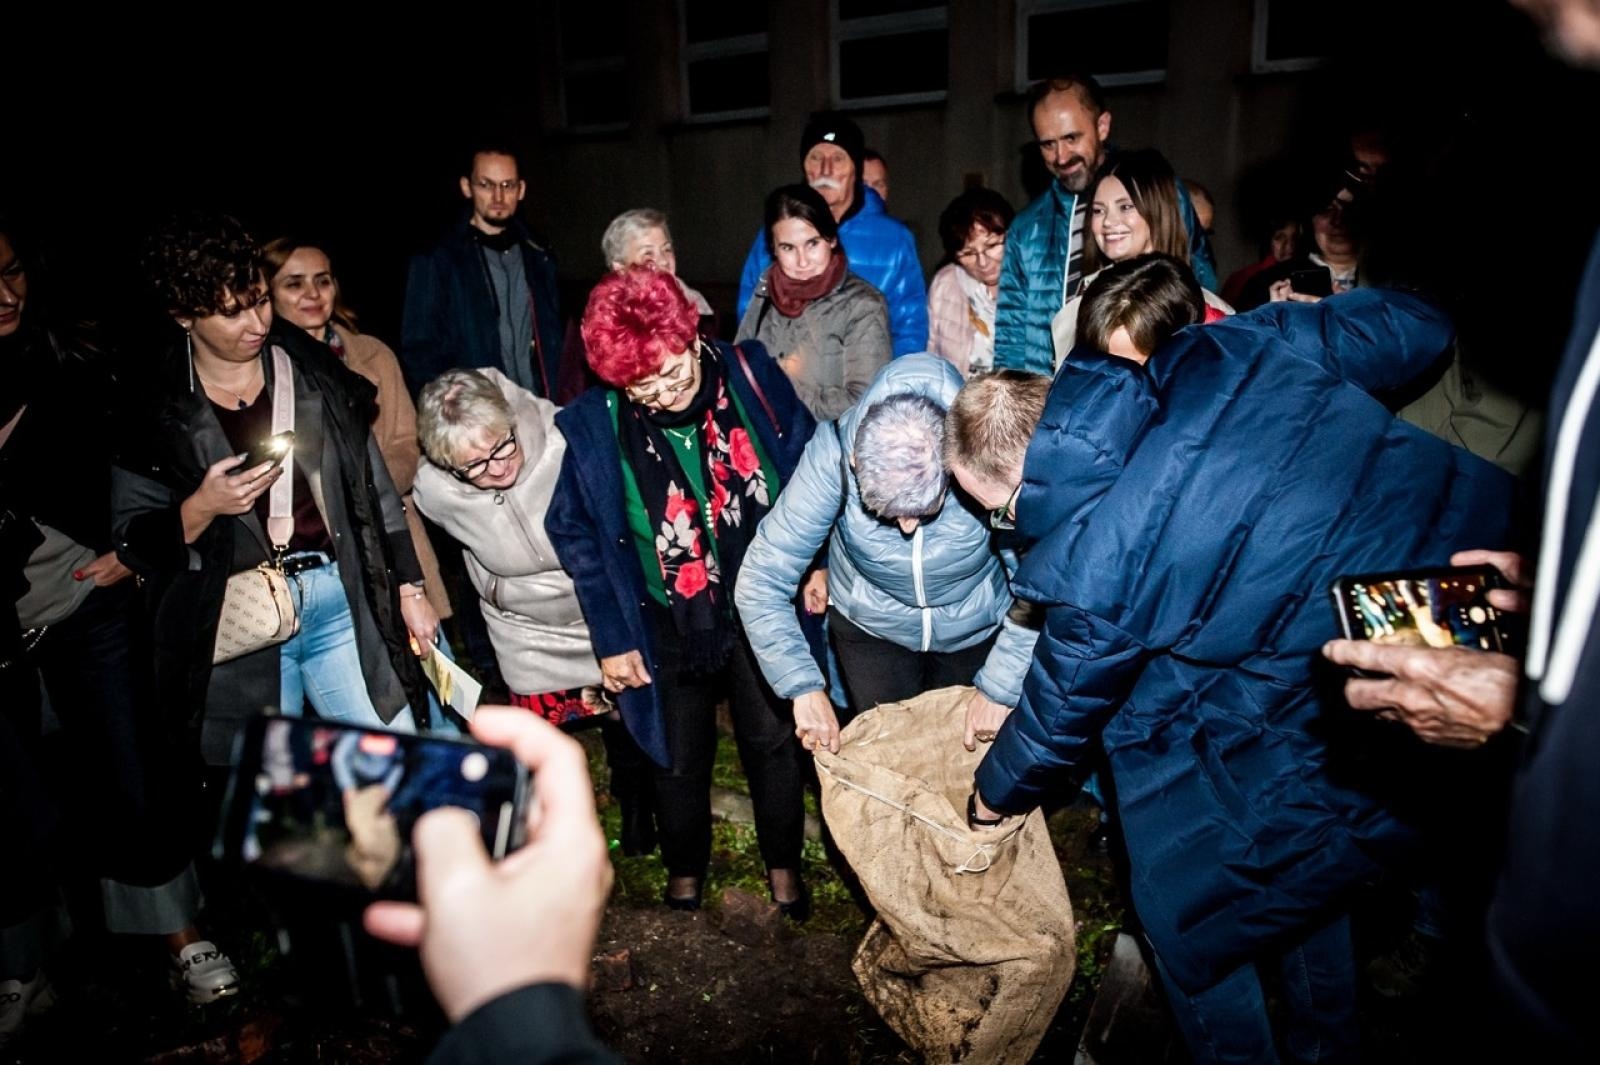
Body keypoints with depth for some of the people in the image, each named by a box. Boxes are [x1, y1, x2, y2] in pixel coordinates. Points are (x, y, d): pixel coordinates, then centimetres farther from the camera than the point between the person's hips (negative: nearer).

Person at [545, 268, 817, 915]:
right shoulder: (592, 426, -16)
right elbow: (576, 534, -5)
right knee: (680, 755, 16)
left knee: (771, 739, 16)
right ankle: (684, 873, 44)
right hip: (668, 620, 0)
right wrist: (611, 638, -4)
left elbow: (806, 469, -2)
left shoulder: (750, 376, -16)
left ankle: (783, 863, 42)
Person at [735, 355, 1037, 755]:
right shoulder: (832, 456, -32)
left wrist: (1000, 687, -23)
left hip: (976, 630, 0)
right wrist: (804, 687, -31)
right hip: (869, 626, 0)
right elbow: (761, 582, -27)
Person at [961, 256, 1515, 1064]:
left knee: (1182, 908, 16)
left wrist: (996, 793, 22)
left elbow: (1062, 709, 0)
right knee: (1294, 860, 31)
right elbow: (1418, 325, 7)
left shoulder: (1094, 557, -18)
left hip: (1371, 746, -8)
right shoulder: (1242, 346, -6)